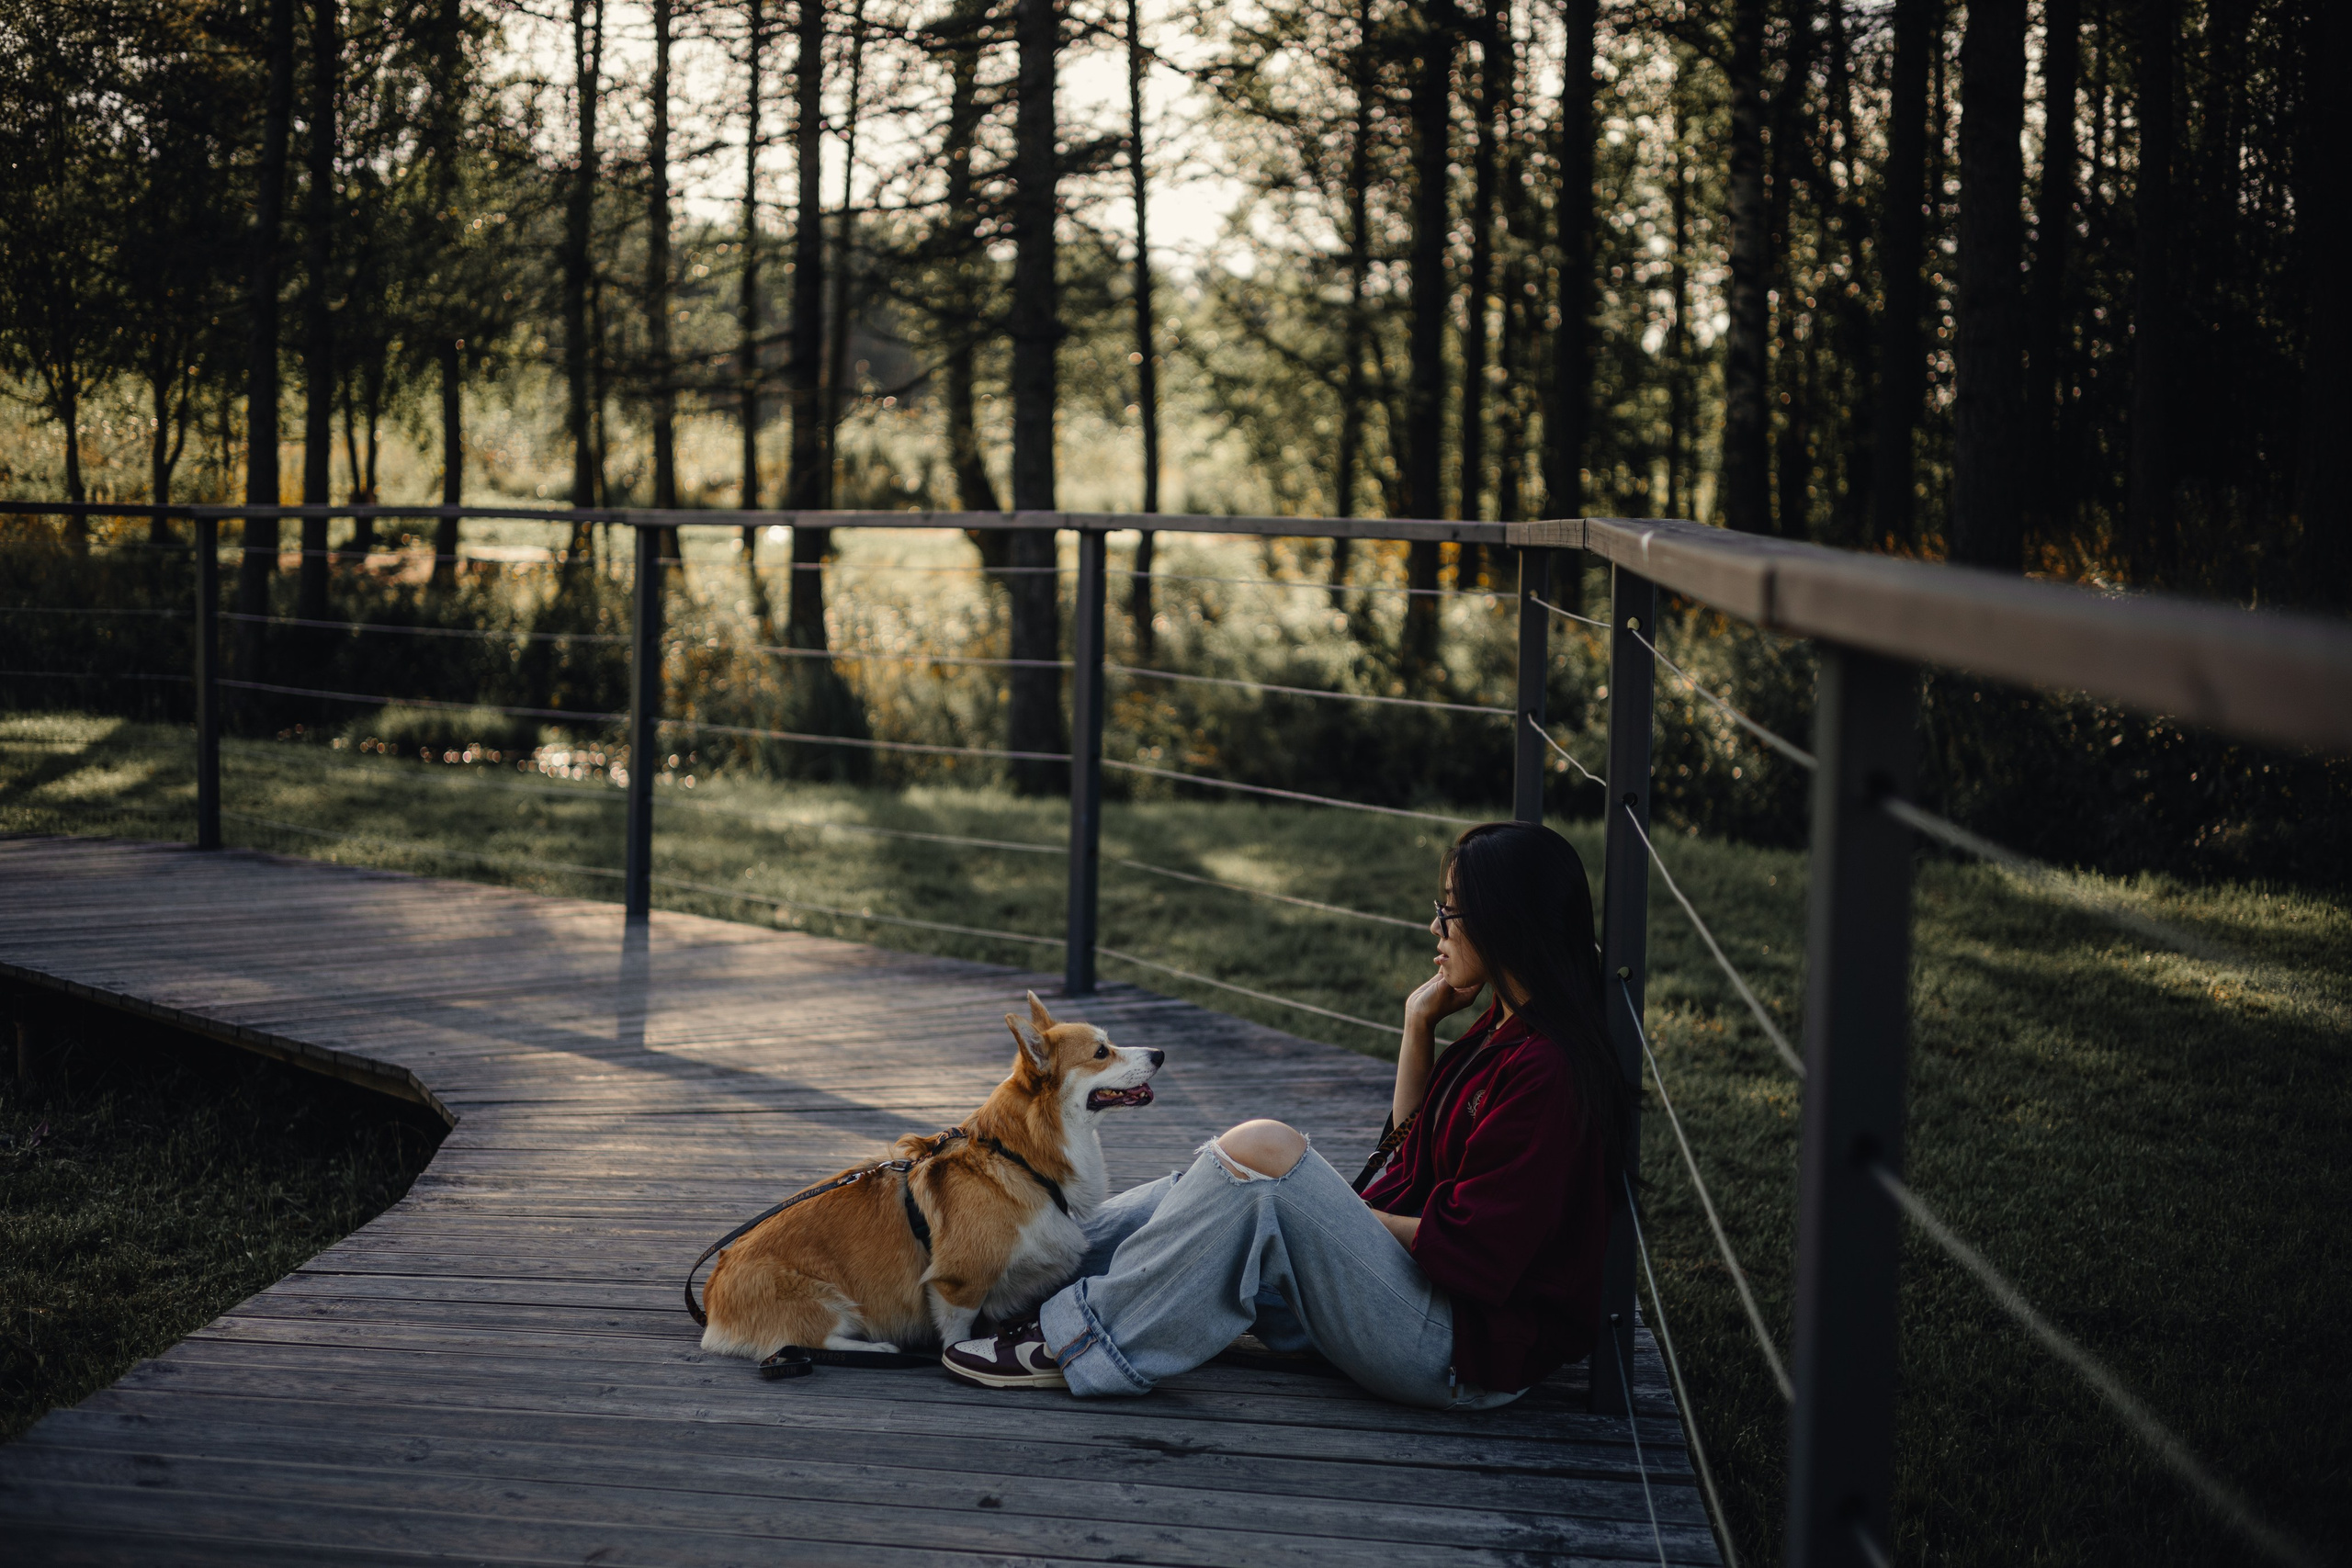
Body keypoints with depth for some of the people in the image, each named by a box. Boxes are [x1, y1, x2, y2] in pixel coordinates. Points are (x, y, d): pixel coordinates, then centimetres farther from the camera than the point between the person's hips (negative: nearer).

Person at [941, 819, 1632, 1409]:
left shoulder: (1547, 1068, -20)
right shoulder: (1503, 1033, 10)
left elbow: (1470, 1252, -22)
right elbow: (1411, 1143, 19)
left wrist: (1342, 1217, -8)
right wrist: (1419, 1026, 7)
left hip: (1469, 1357, -10)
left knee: (1263, 1151, -22)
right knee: (1214, 1189, 7)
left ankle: (1080, 1342, -14)